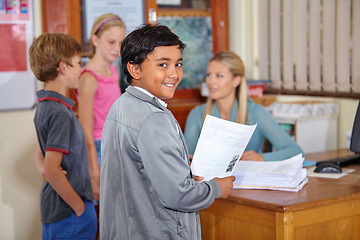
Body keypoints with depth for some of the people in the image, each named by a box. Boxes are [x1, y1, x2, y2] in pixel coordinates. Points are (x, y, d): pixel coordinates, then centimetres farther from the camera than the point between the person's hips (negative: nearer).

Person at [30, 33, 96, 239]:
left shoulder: (45, 106, 9)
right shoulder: (60, 114, -21)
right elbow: (52, 170, -25)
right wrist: (80, 207, -16)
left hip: (53, 207, 10)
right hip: (69, 214, -10)